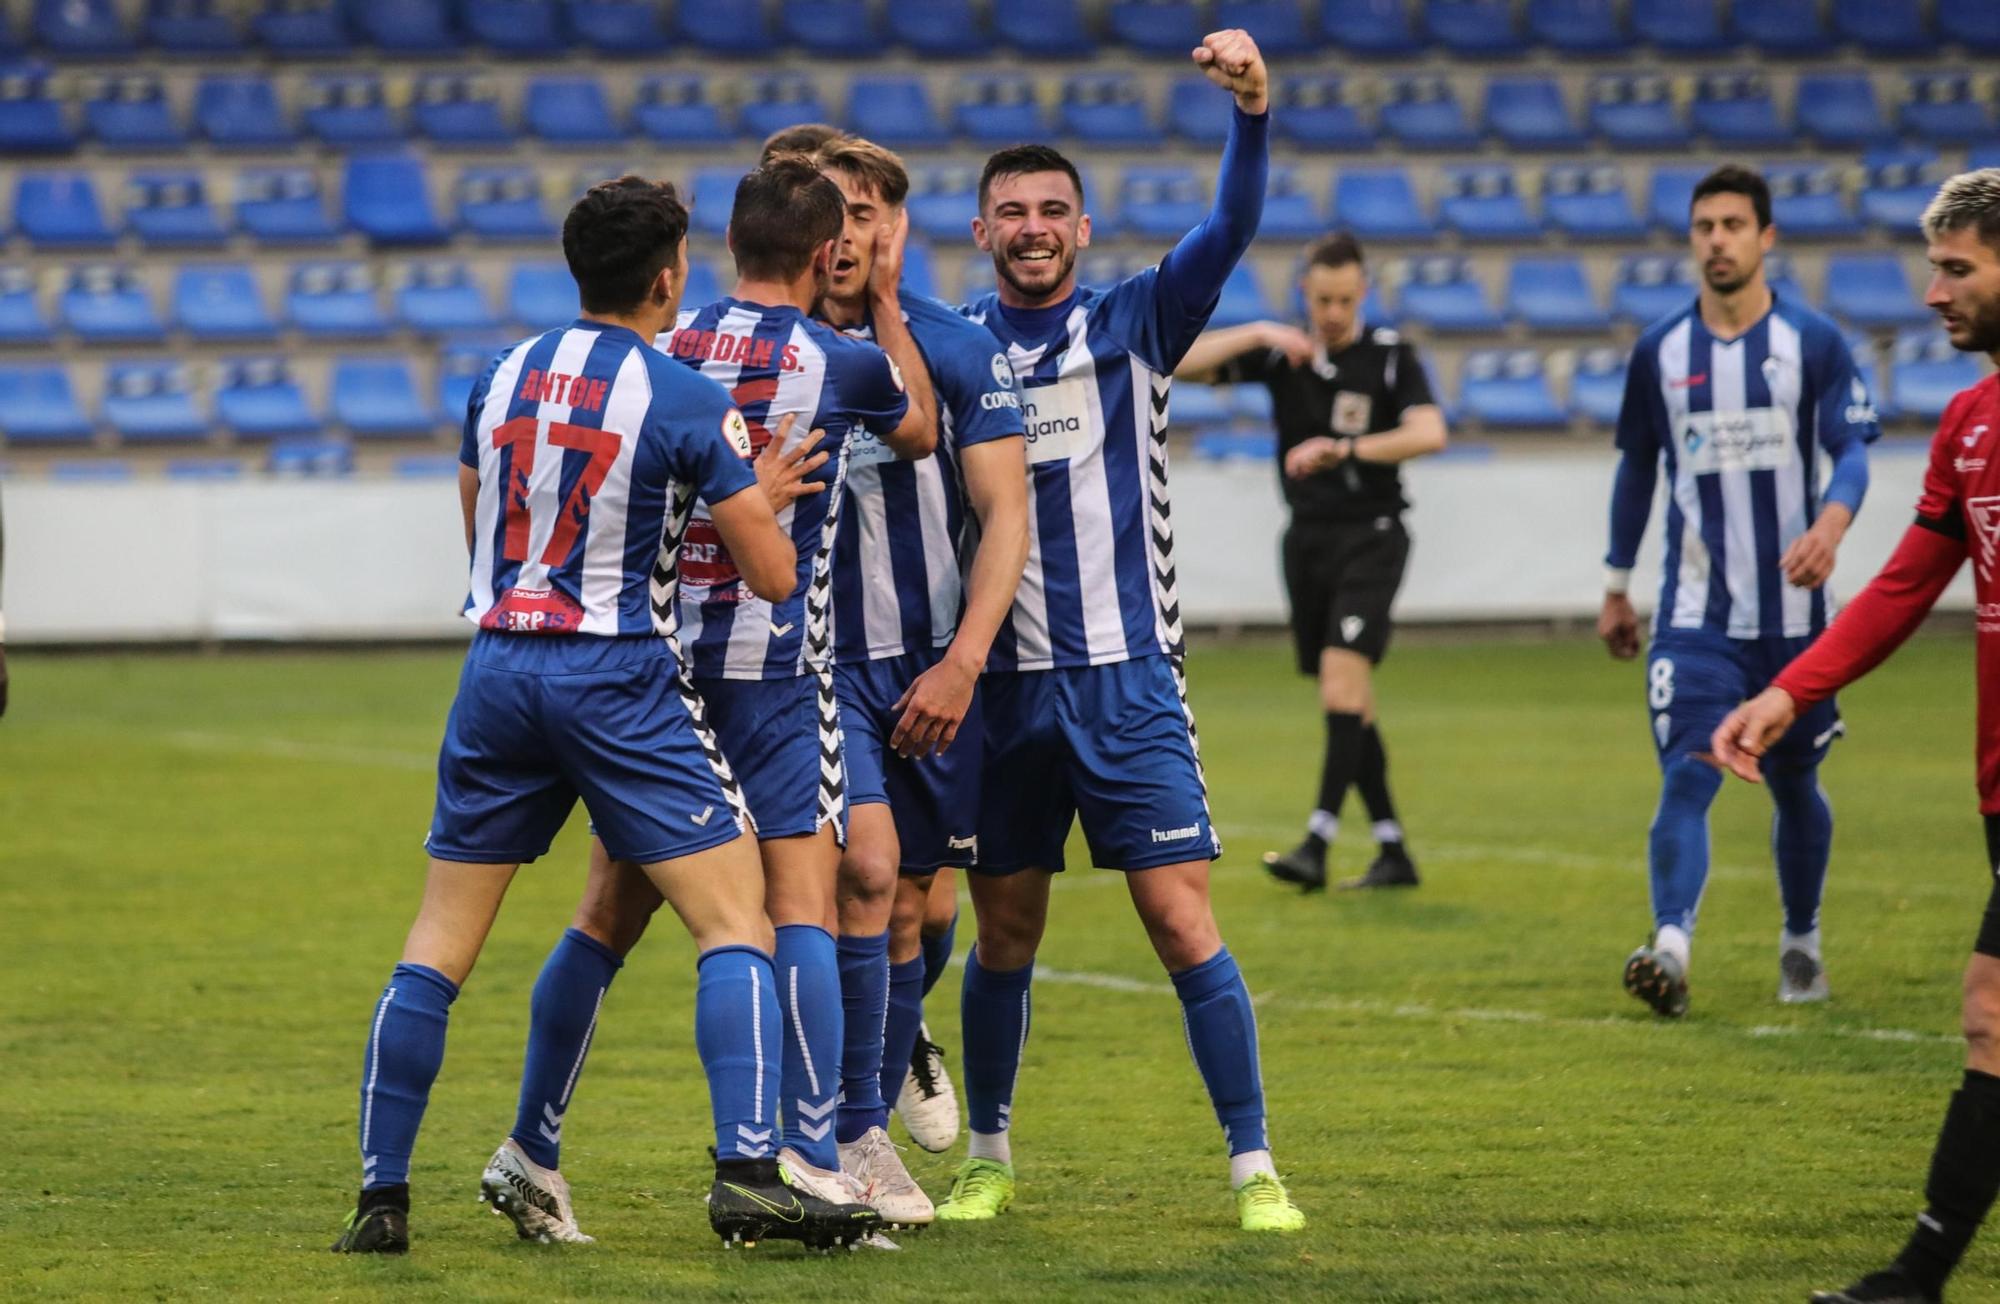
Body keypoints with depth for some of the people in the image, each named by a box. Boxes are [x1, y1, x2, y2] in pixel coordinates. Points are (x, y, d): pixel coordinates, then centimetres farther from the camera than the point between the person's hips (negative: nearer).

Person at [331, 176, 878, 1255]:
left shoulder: (499, 381, 8)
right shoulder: (687, 404, -7)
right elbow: (773, 575, -6)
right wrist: (763, 496, 15)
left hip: (499, 668, 5)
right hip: (619, 677, -5)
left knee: (437, 945, 9)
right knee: (737, 923, 0)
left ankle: (380, 1195, 8)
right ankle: (746, 1174, -13)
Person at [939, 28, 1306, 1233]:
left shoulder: (1135, 326, 2)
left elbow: (1230, 234, -12)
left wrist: (1253, 110, -27)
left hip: (1127, 679, -2)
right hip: (1005, 684, 2)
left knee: (1184, 920, -8)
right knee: (1004, 936, 10)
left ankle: (1255, 1169, -4)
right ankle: (990, 1162, 25)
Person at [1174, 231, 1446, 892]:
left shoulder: (1389, 355, -6)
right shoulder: (1281, 353, 3)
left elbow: (1429, 433, -19)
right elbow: (1182, 364, -4)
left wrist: (1344, 449, -27)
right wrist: (1259, 334, -17)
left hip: (1370, 535, -5)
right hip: (1307, 536, 5)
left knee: (1343, 676, -19)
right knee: (1349, 704, 6)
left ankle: (1317, 844, -24)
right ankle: (1393, 853, 13)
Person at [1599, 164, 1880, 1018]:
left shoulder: (1813, 342, -1)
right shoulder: (1659, 352, 5)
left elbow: (1852, 449, -8)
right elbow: (1636, 468, 15)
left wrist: (1833, 521, -30)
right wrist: (1615, 588, 17)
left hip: (1793, 615, 0)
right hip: (1694, 617, 0)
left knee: (1794, 783, 11)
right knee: (1686, 778, -15)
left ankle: (1802, 942, 30)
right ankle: (1670, 948, -28)